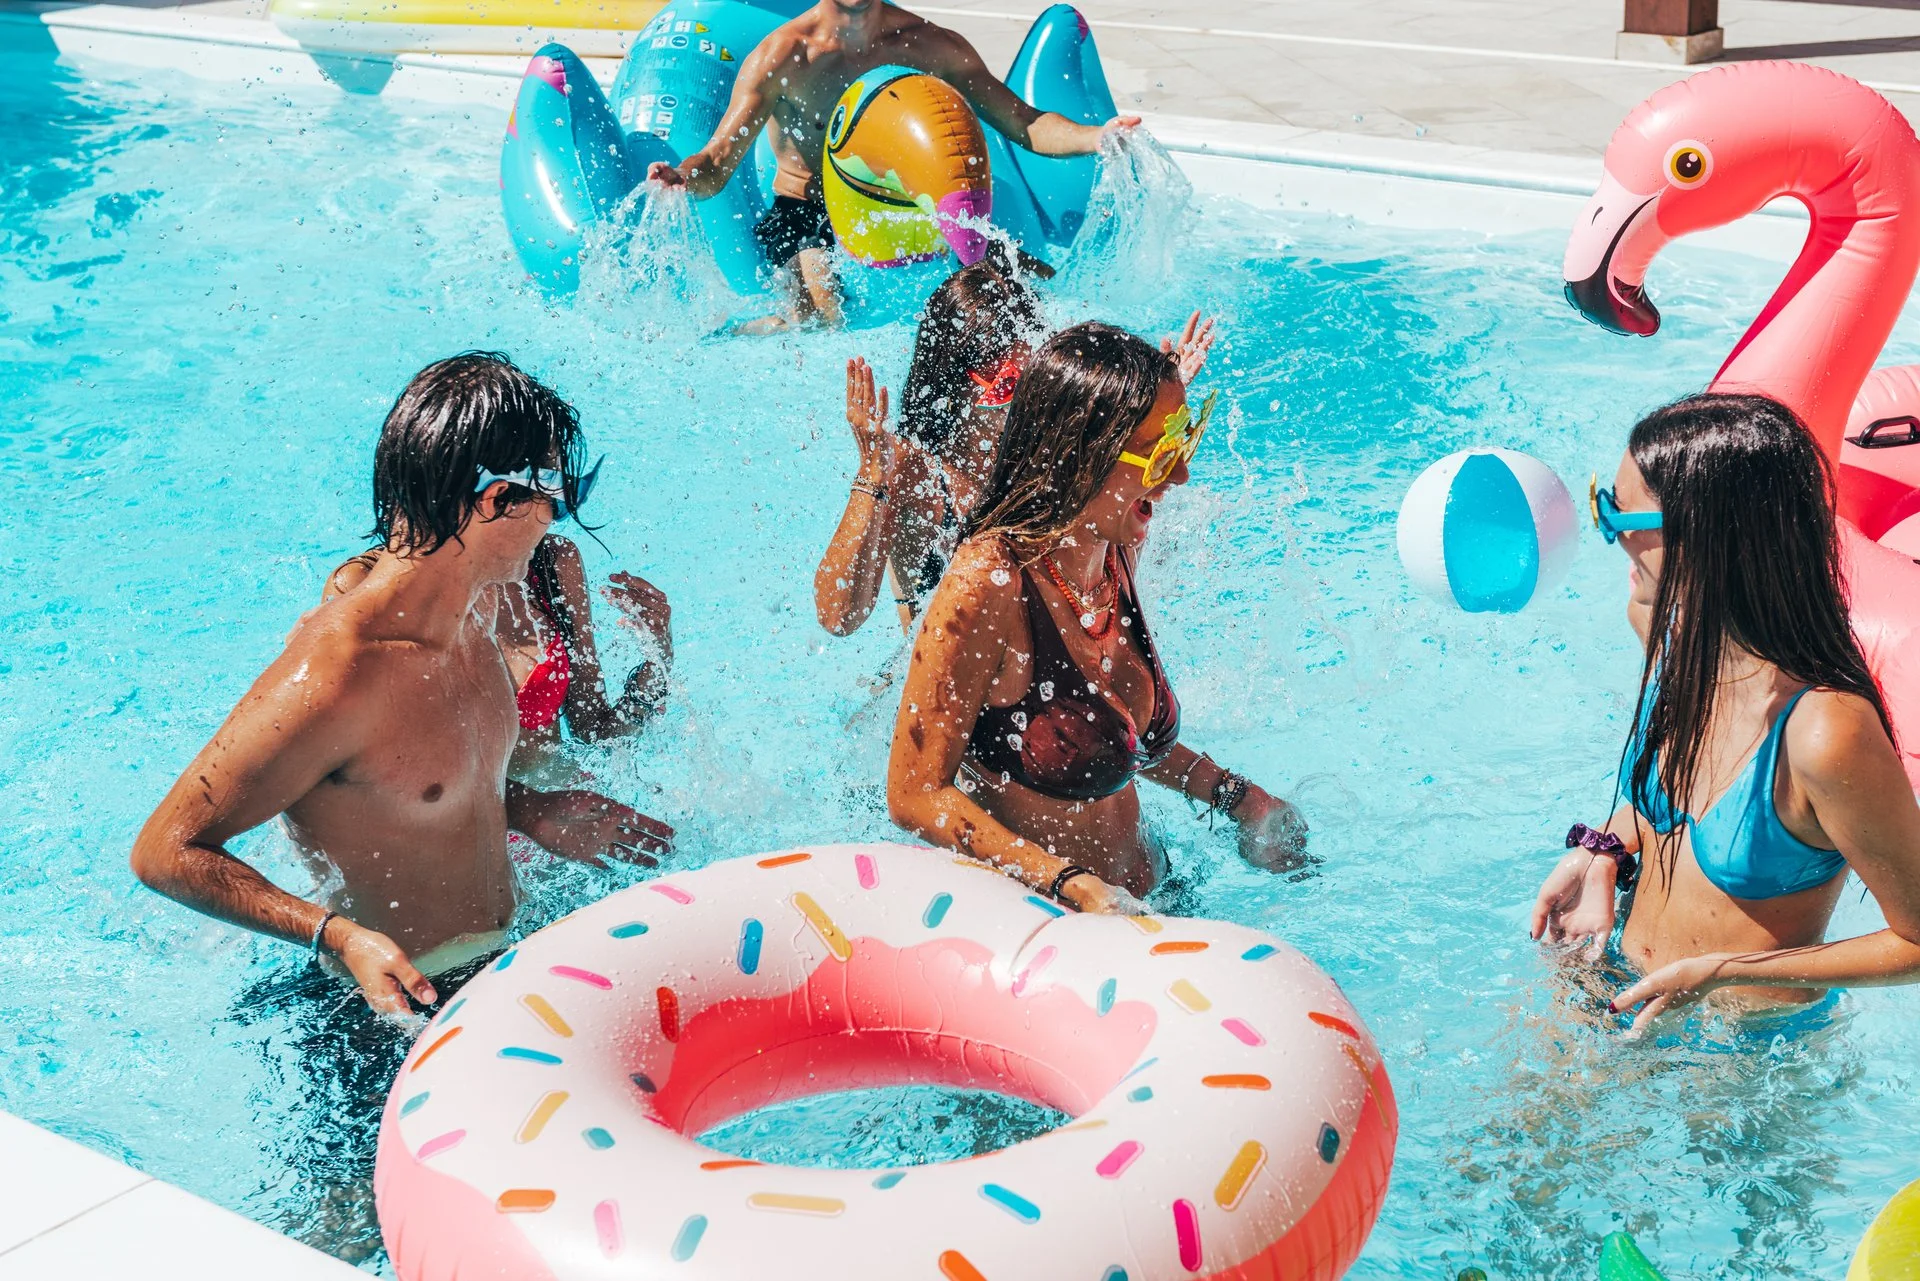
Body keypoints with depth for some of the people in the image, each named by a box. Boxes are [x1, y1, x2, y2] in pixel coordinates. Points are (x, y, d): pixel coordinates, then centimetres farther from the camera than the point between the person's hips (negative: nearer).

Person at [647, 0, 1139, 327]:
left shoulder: (933, 46, -4)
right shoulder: (781, 57, -14)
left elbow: (1022, 122, -2)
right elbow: (717, 164, -19)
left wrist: (1095, 137, -22)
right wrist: (681, 177, -44)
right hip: (804, 210, -4)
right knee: (820, 321, -31)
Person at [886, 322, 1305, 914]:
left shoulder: (1113, 552, 2)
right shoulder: (987, 584, -23)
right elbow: (916, 795, -20)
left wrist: (1236, 798, 9)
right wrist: (1074, 886, -26)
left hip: (1141, 899, 9)